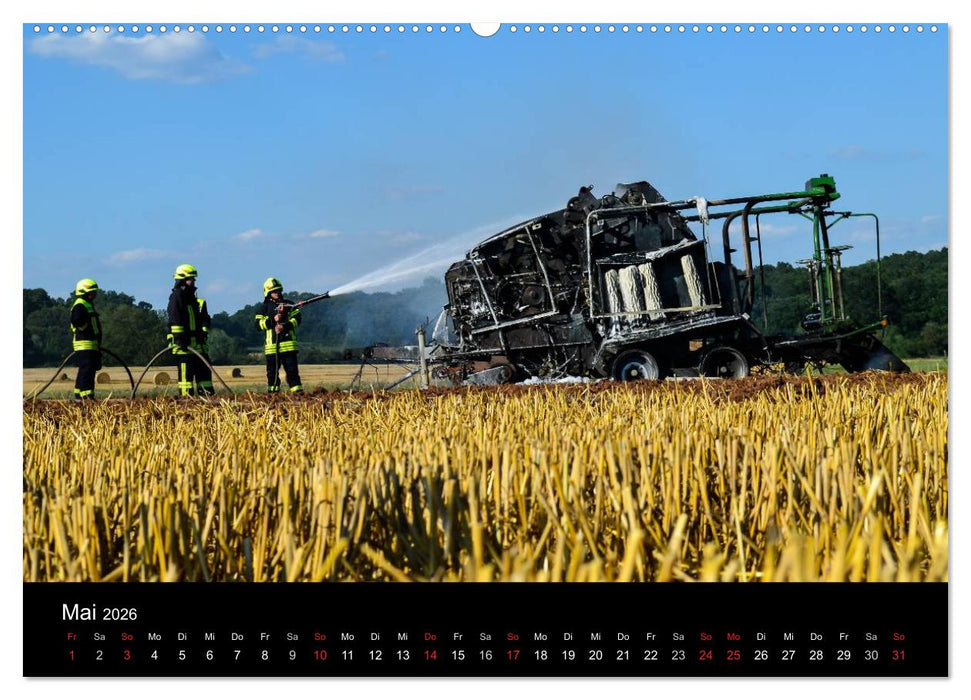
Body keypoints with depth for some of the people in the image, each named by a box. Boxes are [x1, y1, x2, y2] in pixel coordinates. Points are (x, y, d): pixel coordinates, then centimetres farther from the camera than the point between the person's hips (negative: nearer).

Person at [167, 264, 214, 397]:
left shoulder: (193, 298, 21)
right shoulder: (176, 296, -7)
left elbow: (205, 319, 20)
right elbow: (175, 320, -16)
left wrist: (203, 333, 7)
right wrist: (179, 339, -21)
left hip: (197, 343, 9)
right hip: (183, 344, -9)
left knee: (204, 369, 8)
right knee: (186, 372, -8)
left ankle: (207, 394, 11)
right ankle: (186, 396, -7)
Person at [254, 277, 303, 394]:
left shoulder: (288, 304, 10)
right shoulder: (265, 307, 8)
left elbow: (296, 318, 3)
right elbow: (258, 324, 0)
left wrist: (285, 326, -13)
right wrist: (273, 320, -13)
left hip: (288, 343, 0)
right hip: (272, 344, 0)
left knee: (291, 368, -3)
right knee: (272, 370, 4)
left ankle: (297, 390, -3)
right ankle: (273, 392, 12)